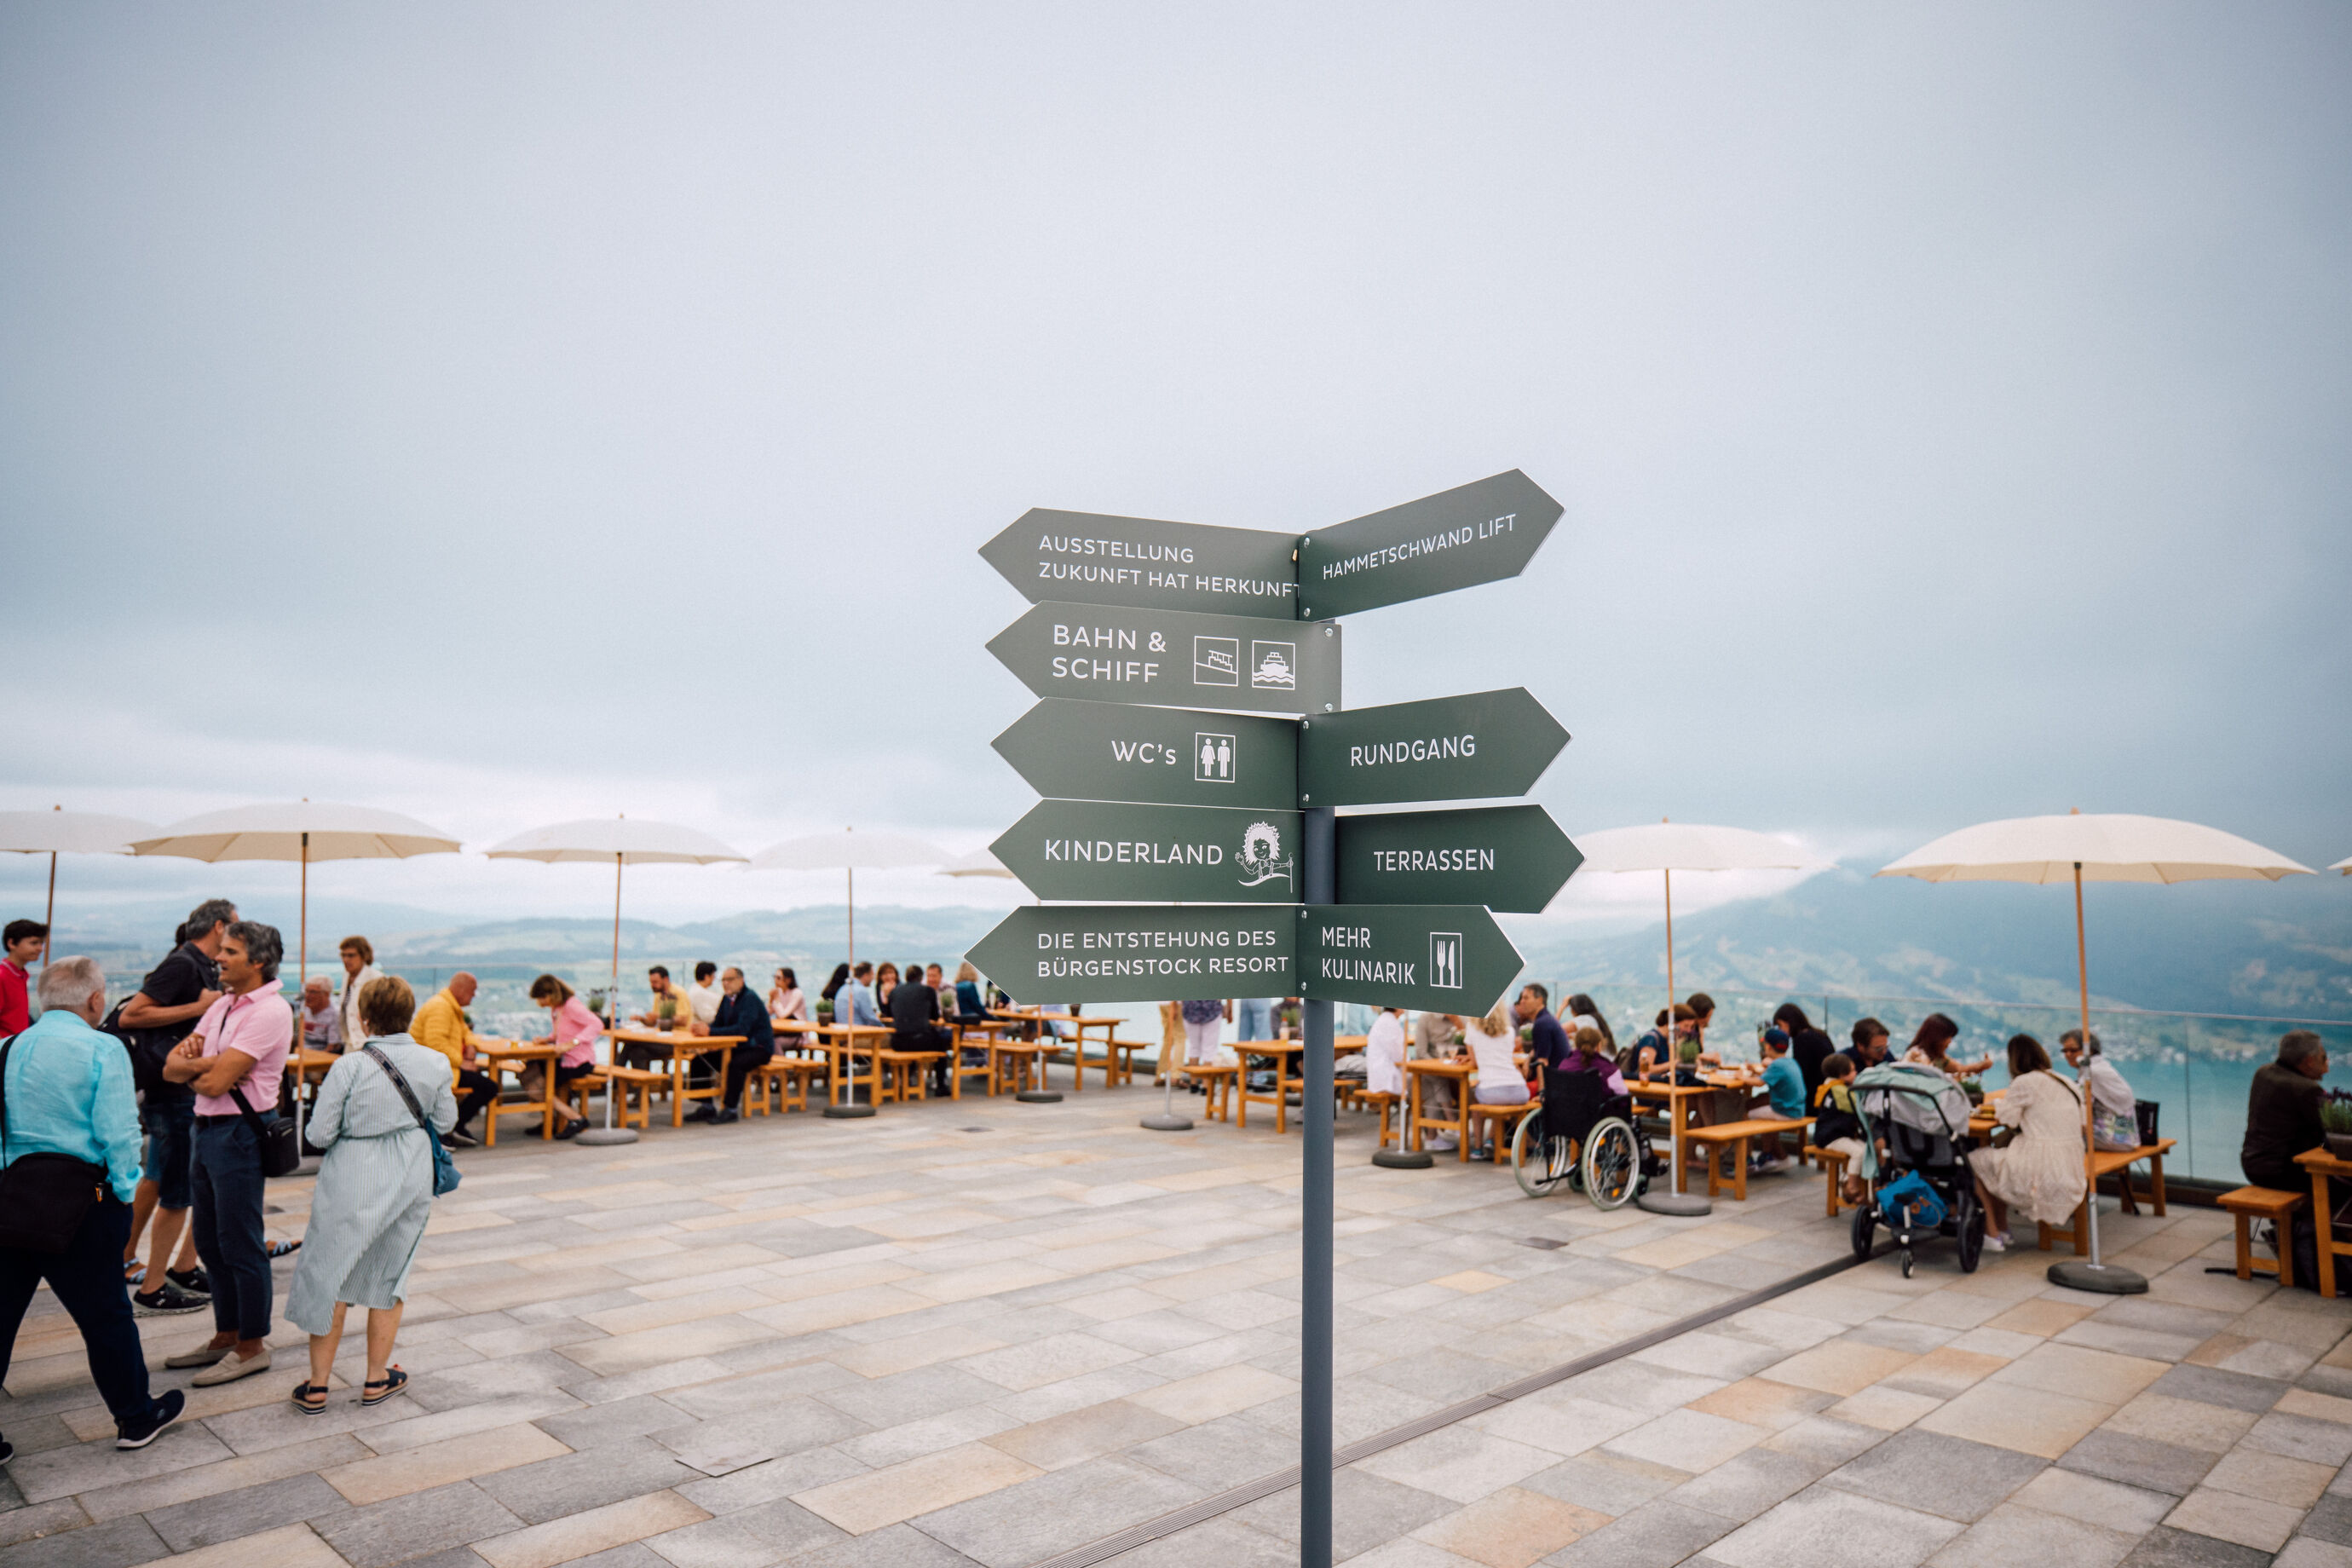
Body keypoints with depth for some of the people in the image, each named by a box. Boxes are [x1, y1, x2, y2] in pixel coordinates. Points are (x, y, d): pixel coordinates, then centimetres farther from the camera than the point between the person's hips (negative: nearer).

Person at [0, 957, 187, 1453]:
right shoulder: (103, 1049, -12)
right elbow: (117, 1133, -15)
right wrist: (125, 1192, -4)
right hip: (82, 1205, -5)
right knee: (105, 1314, 9)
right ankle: (136, 1418, 24)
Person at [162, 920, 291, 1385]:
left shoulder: (270, 1011, -17)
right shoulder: (223, 1005, 12)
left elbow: (217, 1082, -21)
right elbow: (171, 1068, 8)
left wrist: (194, 1072, 0)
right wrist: (199, 1060, -12)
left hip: (240, 1133, -9)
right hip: (207, 1129, 9)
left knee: (240, 1245, 0)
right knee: (211, 1242, 17)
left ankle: (252, 1347, 12)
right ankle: (226, 1337, 31)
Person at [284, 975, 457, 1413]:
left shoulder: (349, 1066, -16)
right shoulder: (435, 1063, -6)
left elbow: (319, 1133, -10)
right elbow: (445, 1122, 5)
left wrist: (356, 1123, 9)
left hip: (351, 1184, -3)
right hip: (409, 1183, 3)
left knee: (330, 1279, 12)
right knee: (389, 1278, 16)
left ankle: (317, 1386, 18)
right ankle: (376, 1379, 25)